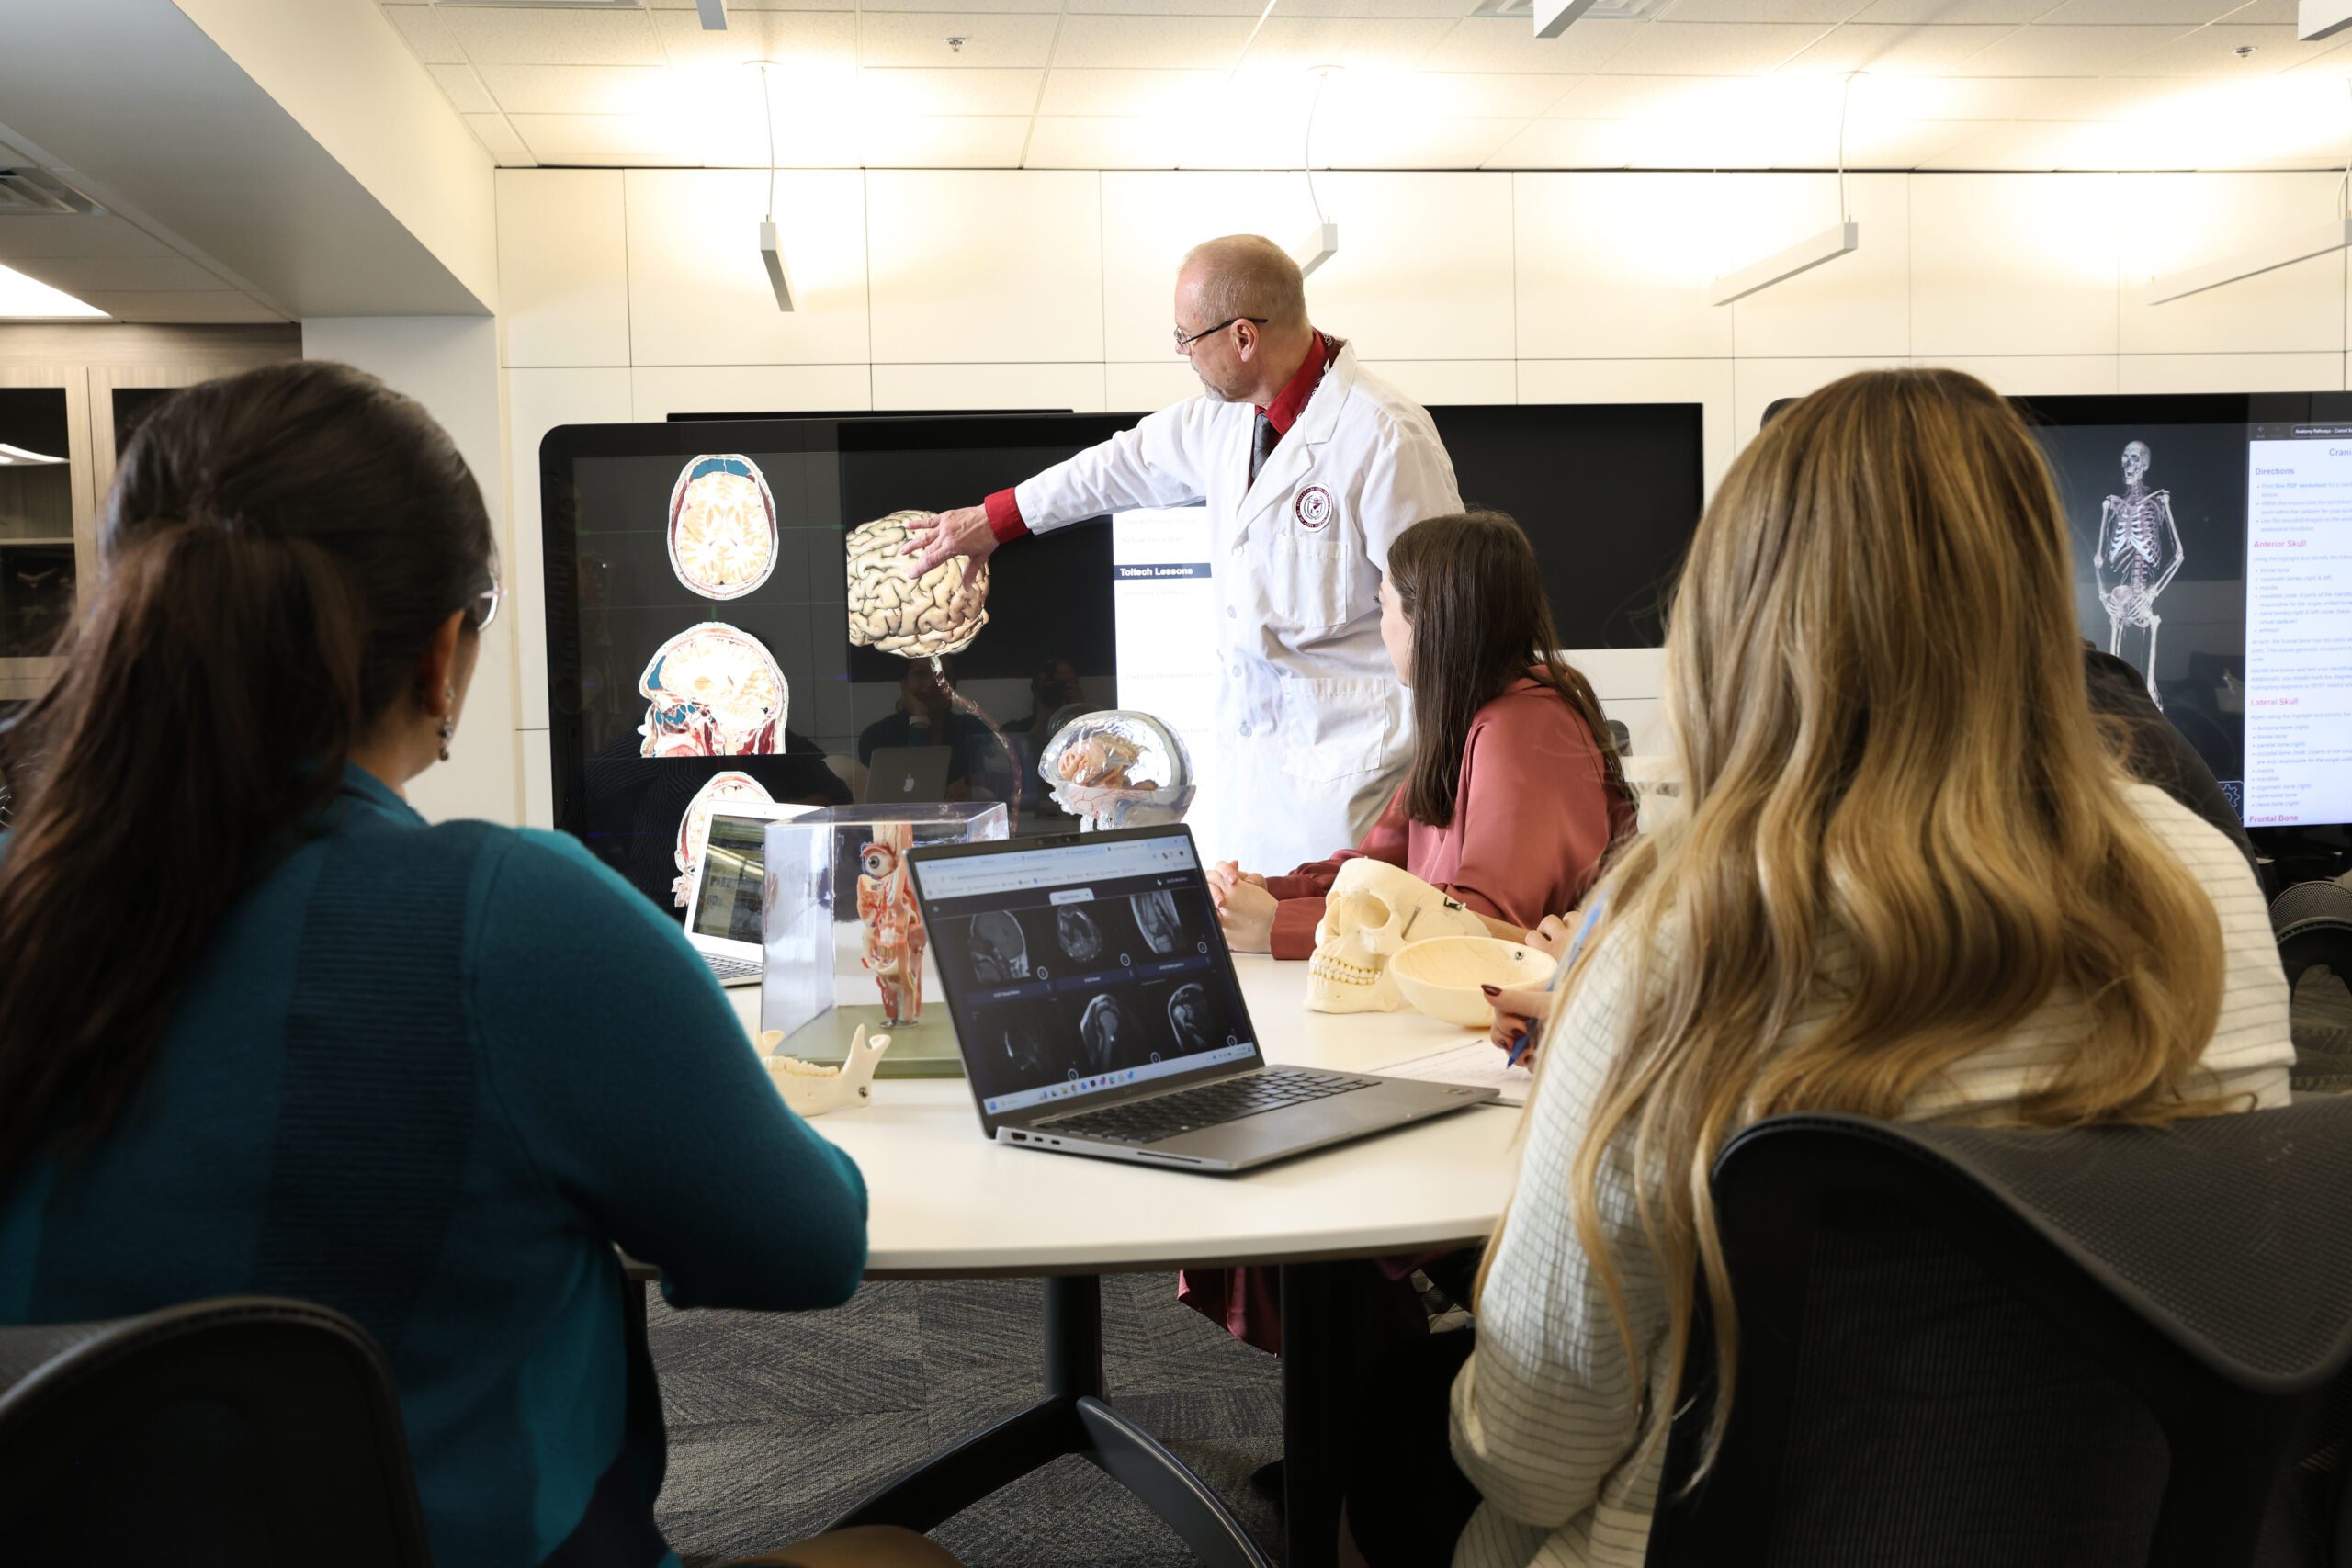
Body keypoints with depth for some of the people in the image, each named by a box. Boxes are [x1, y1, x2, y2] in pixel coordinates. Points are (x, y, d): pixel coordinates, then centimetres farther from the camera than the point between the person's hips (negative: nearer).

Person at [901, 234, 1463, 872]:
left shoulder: (1385, 437, -18)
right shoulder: (1223, 418, 6)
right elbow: (1130, 462, 24)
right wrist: (992, 520, 34)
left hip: (1346, 763, -7)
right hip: (1248, 751, 8)